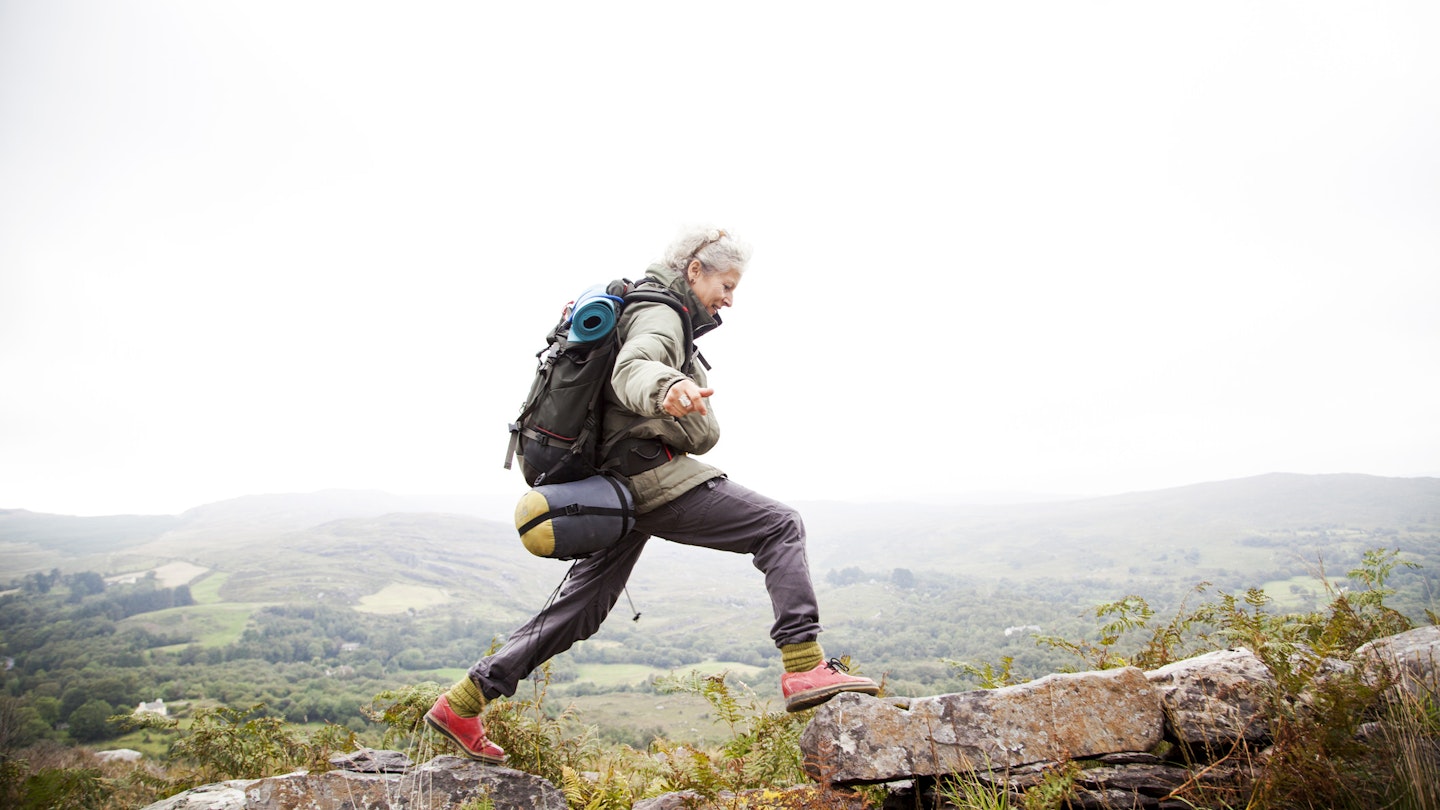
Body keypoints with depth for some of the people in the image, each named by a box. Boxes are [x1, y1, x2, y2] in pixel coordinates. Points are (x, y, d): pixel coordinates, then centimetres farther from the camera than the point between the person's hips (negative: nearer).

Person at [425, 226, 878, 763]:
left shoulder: (645, 309, 25)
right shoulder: (658, 313, -7)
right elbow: (631, 367, -31)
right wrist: (666, 389, -50)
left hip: (618, 483, 10)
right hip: (653, 474, -10)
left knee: (582, 605, 12)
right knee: (780, 527, -8)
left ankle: (461, 703, 16)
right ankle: (804, 669, -18)